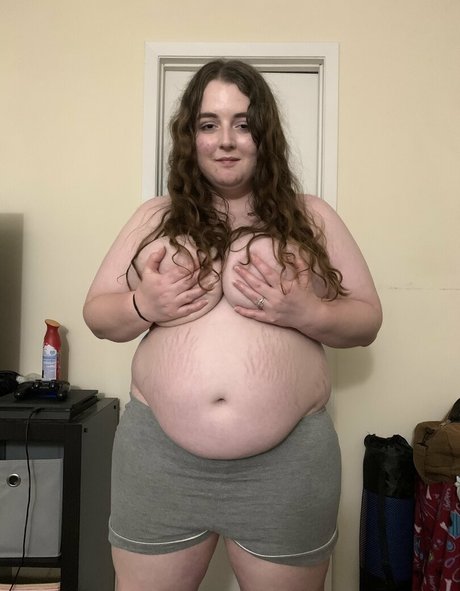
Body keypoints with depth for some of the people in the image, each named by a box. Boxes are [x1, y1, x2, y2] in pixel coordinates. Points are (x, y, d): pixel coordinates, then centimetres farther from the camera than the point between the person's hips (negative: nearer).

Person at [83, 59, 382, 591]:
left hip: (289, 461, 0)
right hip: (158, 455, 2)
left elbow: (367, 320, 4)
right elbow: (97, 314, 9)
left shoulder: (311, 218, 3)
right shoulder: (155, 217, 6)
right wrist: (143, 306, -12)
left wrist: (308, 314, -16)